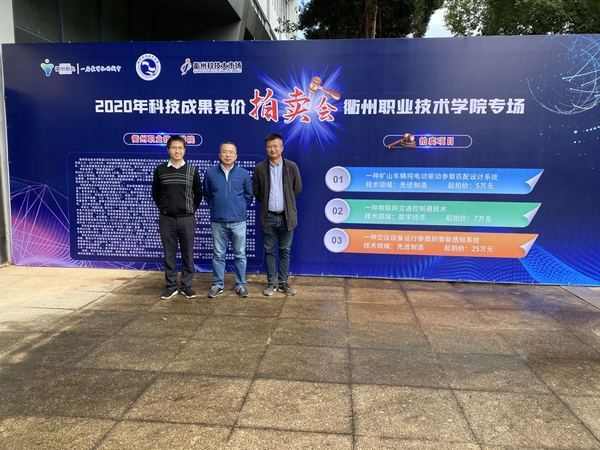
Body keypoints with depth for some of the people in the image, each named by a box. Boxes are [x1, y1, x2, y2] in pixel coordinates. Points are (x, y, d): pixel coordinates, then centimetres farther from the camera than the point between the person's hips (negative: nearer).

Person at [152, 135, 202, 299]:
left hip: (187, 218, 0)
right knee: (169, 254, 6)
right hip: (166, 218, 1)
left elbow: (198, 193, 10)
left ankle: (186, 286, 16)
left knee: (187, 253, 5)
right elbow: (155, 193, 13)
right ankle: (171, 286, 17)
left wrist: (192, 209, 7)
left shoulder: (192, 170, 2)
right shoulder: (160, 169, 3)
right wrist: (163, 208, 8)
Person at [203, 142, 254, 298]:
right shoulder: (210, 173, 0)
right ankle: (217, 284, 20)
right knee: (218, 254, 9)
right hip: (217, 221, 0)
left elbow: (249, 195, 11)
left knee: (240, 255, 7)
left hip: (238, 221, 0)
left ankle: (241, 284, 19)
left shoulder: (244, 173, 0)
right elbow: (207, 194, 14)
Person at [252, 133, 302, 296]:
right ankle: (272, 282, 18)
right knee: (269, 251, 7)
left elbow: (297, 188, 7)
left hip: (286, 216, 0)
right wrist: (266, 203, 7)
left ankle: (283, 282, 19)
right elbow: (256, 191, 7)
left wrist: (287, 202, 10)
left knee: (285, 250, 8)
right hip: (268, 216, 0)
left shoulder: (292, 166, -1)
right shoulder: (260, 168, -1)